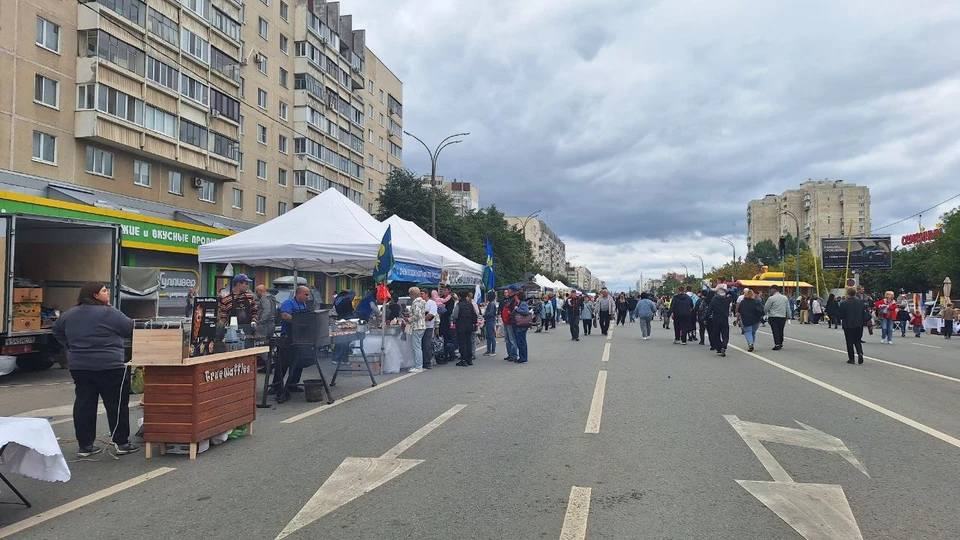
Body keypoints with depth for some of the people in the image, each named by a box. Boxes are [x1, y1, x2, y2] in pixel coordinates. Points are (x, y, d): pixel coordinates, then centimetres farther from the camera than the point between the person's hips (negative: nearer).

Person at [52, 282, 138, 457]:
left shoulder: (69, 314, 9)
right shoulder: (109, 313, -13)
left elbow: (57, 331, 24)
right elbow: (131, 330, -7)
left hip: (79, 366, 7)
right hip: (109, 367, -7)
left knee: (84, 404, 10)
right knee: (117, 404, 2)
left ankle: (85, 445, 13)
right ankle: (122, 443, 7)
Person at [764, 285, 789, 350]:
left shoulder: (771, 298, -11)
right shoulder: (785, 298, 7)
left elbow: (765, 308, -5)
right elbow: (788, 308, 11)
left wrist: (765, 313, 14)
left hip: (773, 317, -6)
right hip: (783, 317, 6)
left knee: (775, 331, -3)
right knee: (781, 331, 15)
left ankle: (777, 344, -8)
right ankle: (781, 343, 24)